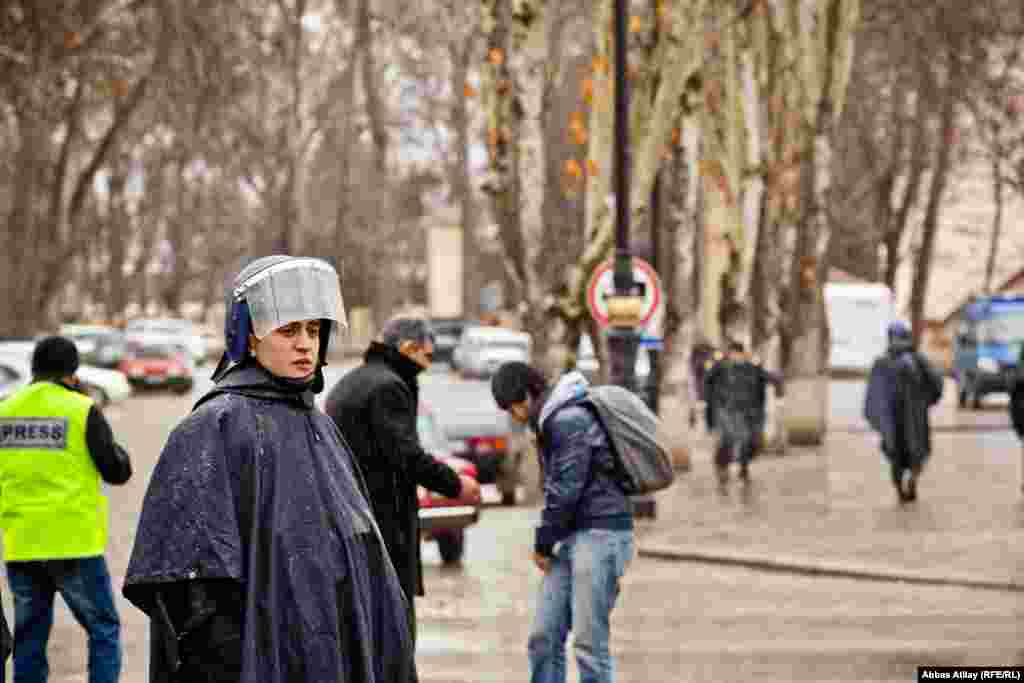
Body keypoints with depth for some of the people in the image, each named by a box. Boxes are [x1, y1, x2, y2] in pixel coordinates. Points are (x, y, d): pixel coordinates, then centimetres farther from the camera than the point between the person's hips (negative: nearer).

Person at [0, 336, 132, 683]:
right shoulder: (82, 410, -7)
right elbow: (117, 471, -5)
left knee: (29, 637, 13)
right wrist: (115, 448, 12)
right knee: (104, 629, 9)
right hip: (74, 543, -4)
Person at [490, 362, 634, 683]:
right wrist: (546, 543, 9)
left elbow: (566, 489, -15)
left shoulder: (570, 420, -13)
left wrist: (542, 544, -4)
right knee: (543, 637, 5)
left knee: (589, 642, -8)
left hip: (600, 534, -9)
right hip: (573, 536, 9)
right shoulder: (550, 422, 17)